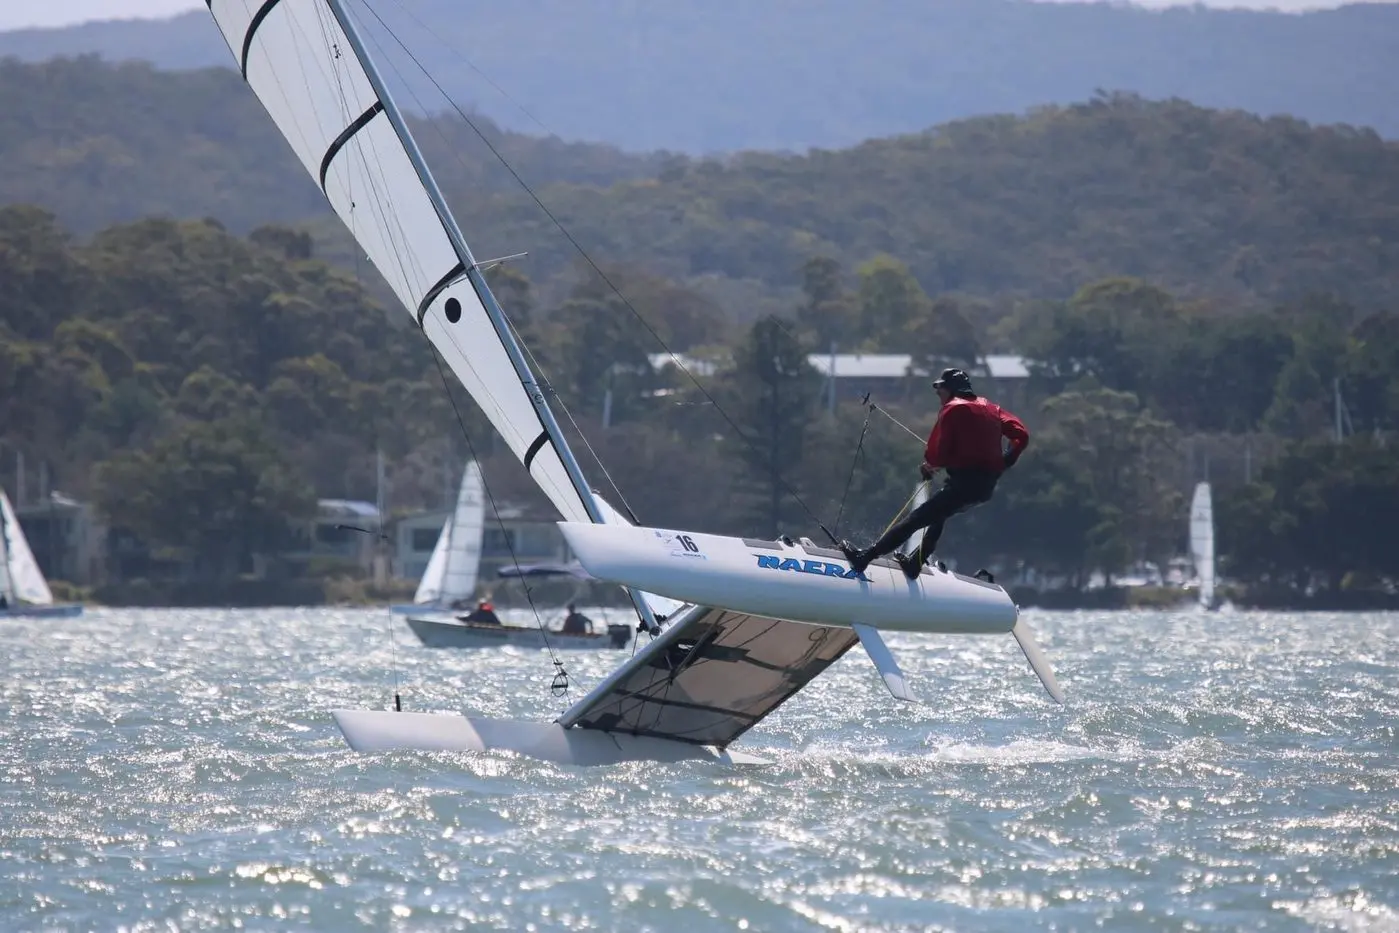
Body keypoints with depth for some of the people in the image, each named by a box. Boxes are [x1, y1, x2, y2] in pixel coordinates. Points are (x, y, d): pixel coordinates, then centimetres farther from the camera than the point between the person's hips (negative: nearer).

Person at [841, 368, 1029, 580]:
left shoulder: (953, 410, -5)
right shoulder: (990, 408, 16)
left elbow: (937, 453, -12)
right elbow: (1021, 435, 9)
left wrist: (929, 465, 9)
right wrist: (1002, 463, 17)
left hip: (965, 481, -8)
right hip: (987, 486, 8)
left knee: (914, 520, -8)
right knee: (938, 515, 30)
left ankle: (865, 557, -10)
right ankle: (915, 563, 34)